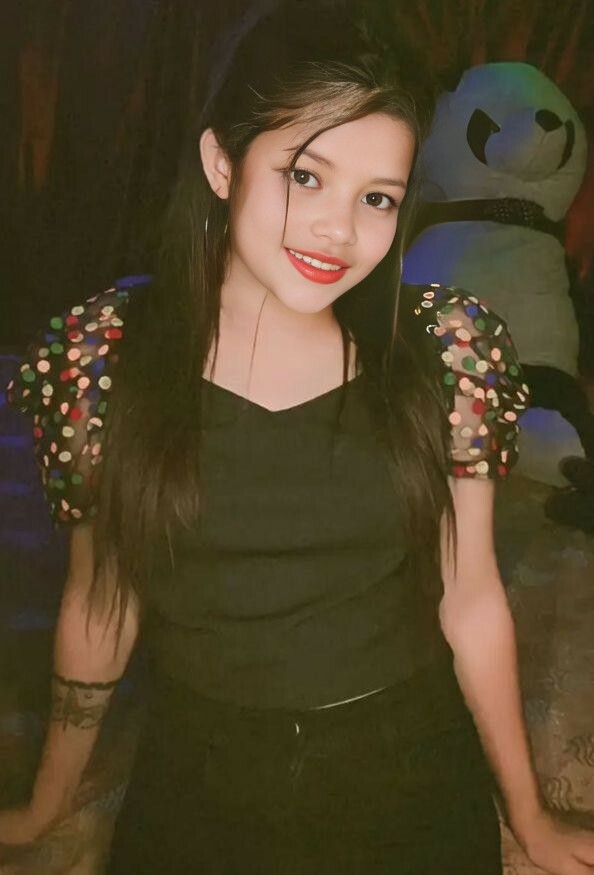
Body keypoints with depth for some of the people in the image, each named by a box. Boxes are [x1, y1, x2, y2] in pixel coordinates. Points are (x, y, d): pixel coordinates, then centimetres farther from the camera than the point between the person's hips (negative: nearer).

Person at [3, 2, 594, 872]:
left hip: (416, 792, 1)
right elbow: (99, 603, -1)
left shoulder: (446, 349, -12)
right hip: (196, 796, 0)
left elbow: (470, 601, -4)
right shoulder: (105, 355, -12)